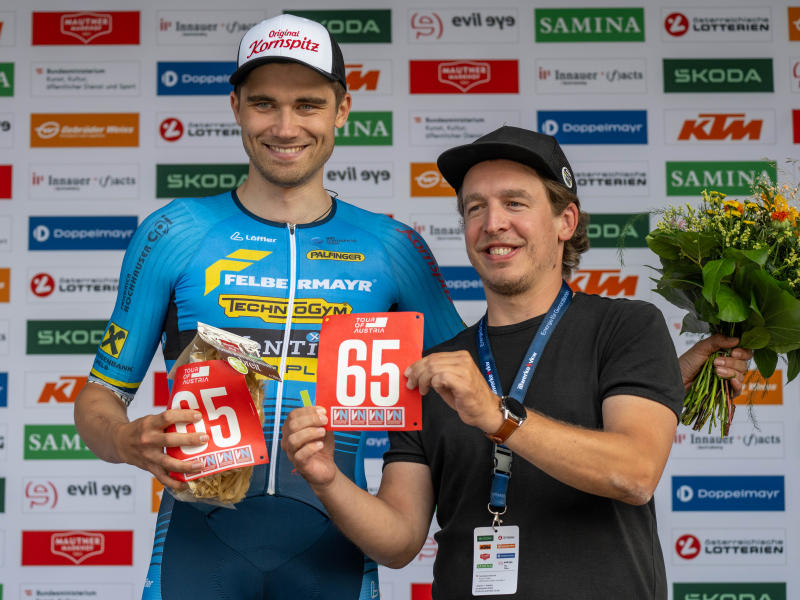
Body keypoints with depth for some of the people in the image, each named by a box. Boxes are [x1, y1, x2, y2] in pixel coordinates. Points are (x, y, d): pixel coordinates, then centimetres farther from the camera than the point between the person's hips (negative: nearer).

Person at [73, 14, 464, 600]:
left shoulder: (392, 248, 7)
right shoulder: (174, 234, 3)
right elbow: (101, 395, 6)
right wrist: (130, 442, -16)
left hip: (333, 549, 1)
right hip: (198, 545, -1)